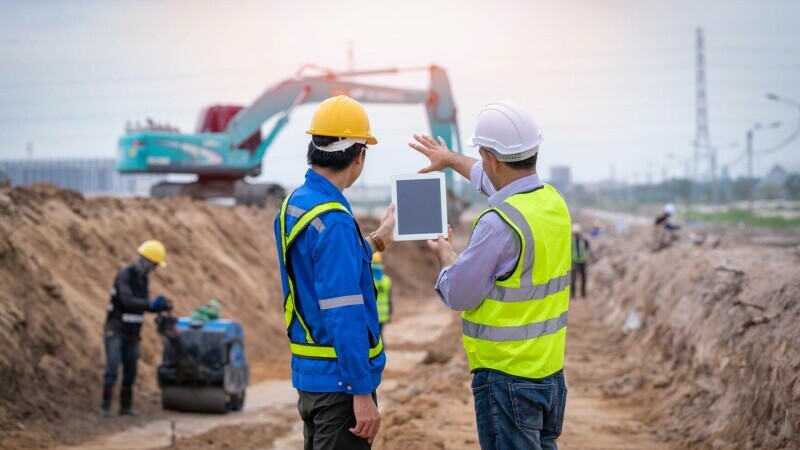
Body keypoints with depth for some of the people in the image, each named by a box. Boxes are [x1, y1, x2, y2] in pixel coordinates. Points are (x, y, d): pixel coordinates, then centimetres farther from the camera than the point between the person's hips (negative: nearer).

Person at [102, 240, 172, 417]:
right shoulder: (124, 275, -19)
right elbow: (127, 301, -35)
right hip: (115, 332, -8)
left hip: (132, 334, 8)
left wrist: (162, 306, -6)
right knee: (112, 369, -13)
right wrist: (151, 304, -44)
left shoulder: (143, 278, 8)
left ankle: (126, 406, 15)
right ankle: (106, 407, -6)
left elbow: (142, 305, 12)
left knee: (130, 371, 7)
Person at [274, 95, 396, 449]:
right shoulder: (334, 222, -22)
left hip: (308, 373, 9)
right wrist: (363, 393, -21)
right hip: (340, 379, -9)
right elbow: (345, 317, -24)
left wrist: (376, 241, 34)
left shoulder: (293, 205, 7)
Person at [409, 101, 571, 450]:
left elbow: (457, 294, -13)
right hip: (551, 371, 8)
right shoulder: (553, 201, 4)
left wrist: (444, 254, 7)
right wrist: (451, 159, 40)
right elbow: (496, 180, 25)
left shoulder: (500, 224, -22)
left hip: (507, 378, -8)